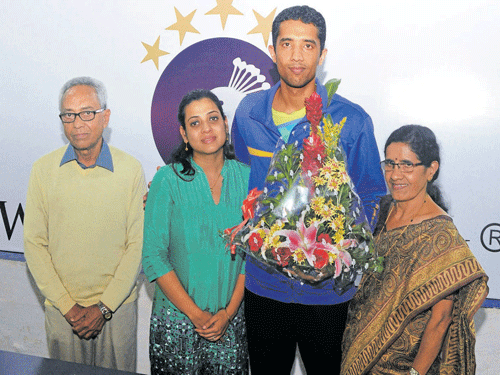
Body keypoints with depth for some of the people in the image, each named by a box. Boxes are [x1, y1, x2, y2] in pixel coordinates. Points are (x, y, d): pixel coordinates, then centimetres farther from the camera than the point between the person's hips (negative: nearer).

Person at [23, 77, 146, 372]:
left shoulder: (130, 169, -6)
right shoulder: (44, 169, -2)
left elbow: (138, 245, -6)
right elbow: (34, 244, -2)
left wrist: (104, 306, -10)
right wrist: (67, 305, -8)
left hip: (117, 306, -1)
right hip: (61, 309, 1)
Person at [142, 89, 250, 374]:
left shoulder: (246, 178, 0)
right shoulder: (168, 180, -7)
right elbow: (154, 257, -8)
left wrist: (229, 310, -7)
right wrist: (195, 314, -11)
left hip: (232, 321, 2)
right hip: (177, 321, -2)